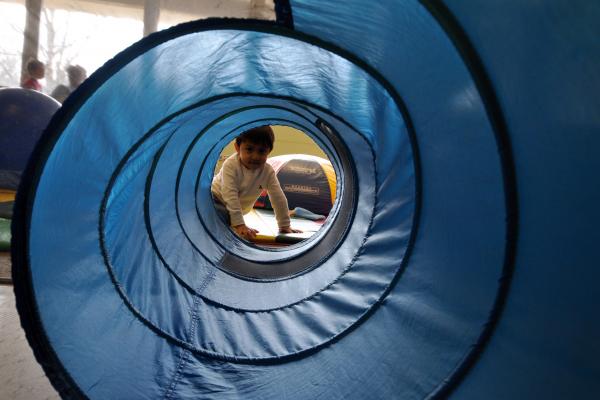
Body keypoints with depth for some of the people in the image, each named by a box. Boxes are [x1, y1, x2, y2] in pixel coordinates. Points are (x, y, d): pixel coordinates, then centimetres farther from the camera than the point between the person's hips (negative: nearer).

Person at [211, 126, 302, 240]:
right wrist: (239, 225, -39)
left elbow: (278, 198, -13)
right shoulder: (230, 165, -29)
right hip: (217, 198, -6)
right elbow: (230, 196, -34)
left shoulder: (268, 171, -18)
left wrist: (284, 226, -13)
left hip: (239, 208, 6)